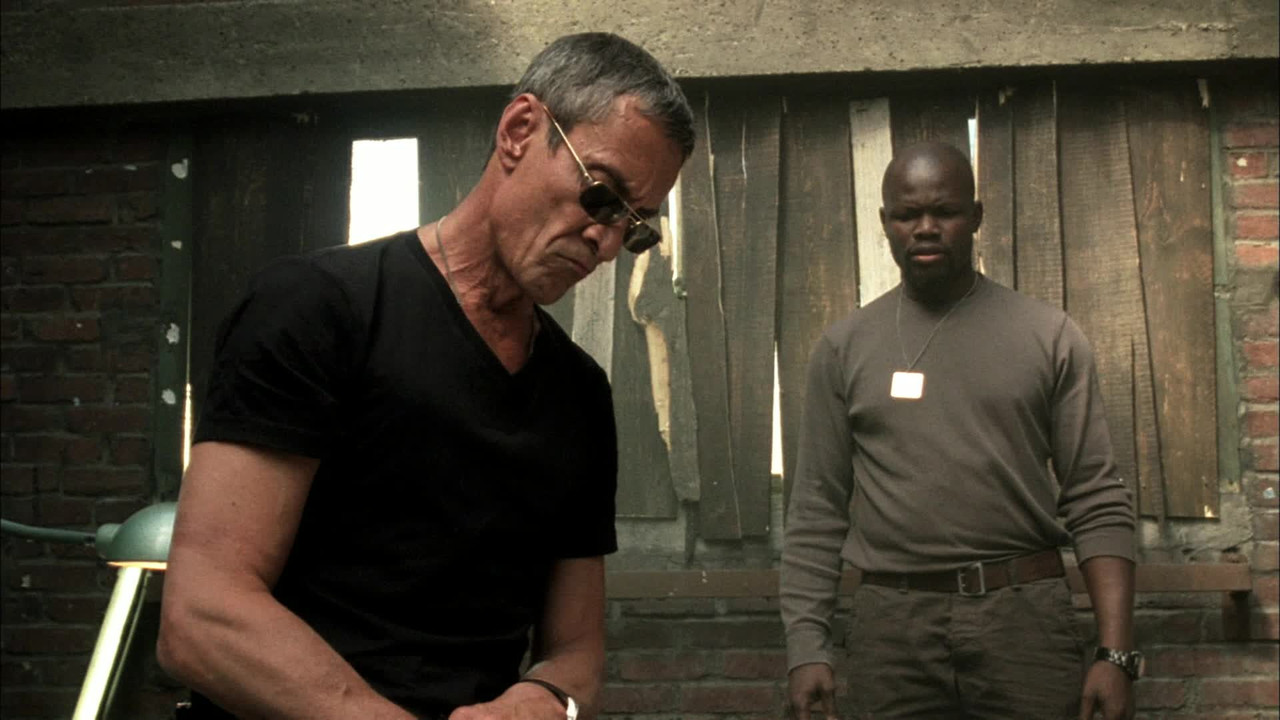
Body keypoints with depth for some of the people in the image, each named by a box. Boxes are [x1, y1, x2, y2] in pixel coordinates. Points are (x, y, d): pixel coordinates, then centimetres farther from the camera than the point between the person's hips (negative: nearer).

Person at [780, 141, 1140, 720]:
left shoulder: (1050, 338, 4)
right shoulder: (844, 348, 7)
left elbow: (1097, 503, 1)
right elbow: (817, 514, 6)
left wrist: (1115, 653, -7)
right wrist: (806, 646, -2)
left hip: (1024, 615, -1)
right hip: (892, 626, 1)